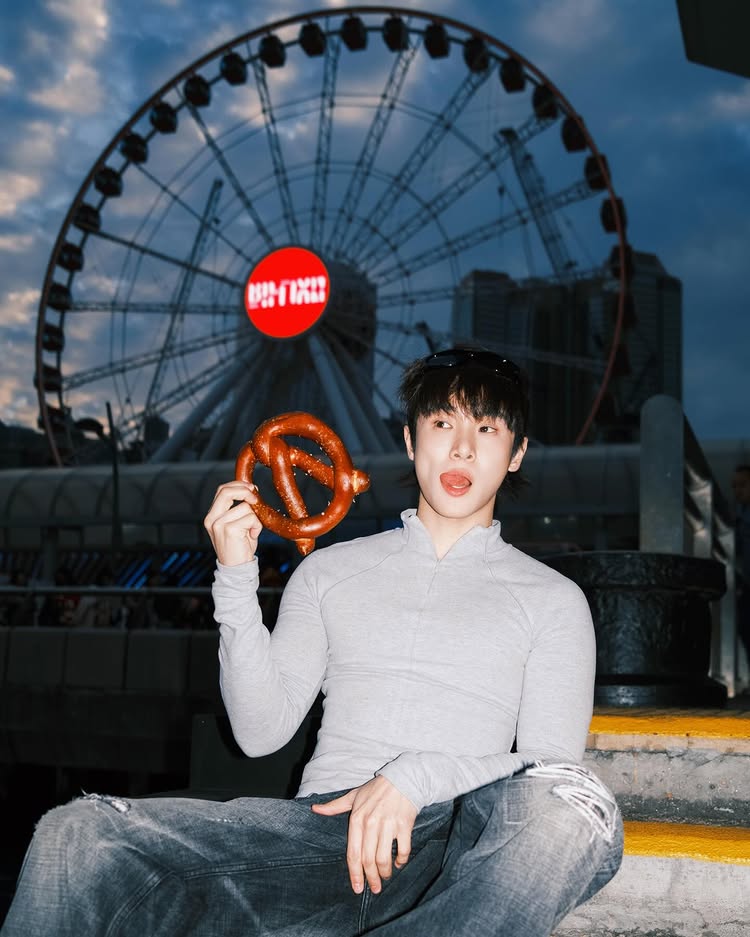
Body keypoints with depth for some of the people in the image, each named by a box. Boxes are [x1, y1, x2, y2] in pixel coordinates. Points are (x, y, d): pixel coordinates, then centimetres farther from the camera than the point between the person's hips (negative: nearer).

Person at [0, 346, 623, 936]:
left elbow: (550, 763, 3)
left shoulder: (551, 598, 15)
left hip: (457, 846, 0)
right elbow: (261, 730, 11)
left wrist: (416, 778, -13)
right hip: (321, 824, 1)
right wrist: (236, 579, 1)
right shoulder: (330, 571, 21)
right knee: (78, 833, -20)